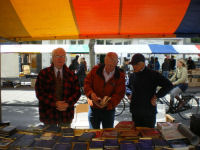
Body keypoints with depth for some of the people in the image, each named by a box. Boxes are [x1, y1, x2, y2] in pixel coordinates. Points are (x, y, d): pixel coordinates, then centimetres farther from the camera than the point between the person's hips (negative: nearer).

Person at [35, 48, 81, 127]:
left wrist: (68, 103, -15)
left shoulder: (71, 75, 5)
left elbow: (77, 92, 2)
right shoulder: (43, 73, 0)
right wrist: (55, 103, -17)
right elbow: (39, 93, -8)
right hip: (48, 114, -1)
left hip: (66, 114, 2)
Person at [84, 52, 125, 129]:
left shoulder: (120, 75, -9)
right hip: (94, 108, 1)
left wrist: (108, 103, -26)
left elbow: (119, 93, -12)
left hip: (109, 109, 0)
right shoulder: (95, 70, -5)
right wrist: (91, 93, -21)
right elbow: (87, 83, -1)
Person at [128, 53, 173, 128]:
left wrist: (156, 96, -14)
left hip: (149, 113, -5)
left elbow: (168, 85, -13)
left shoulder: (152, 74, -11)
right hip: (135, 111, 5)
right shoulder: (132, 76, 8)